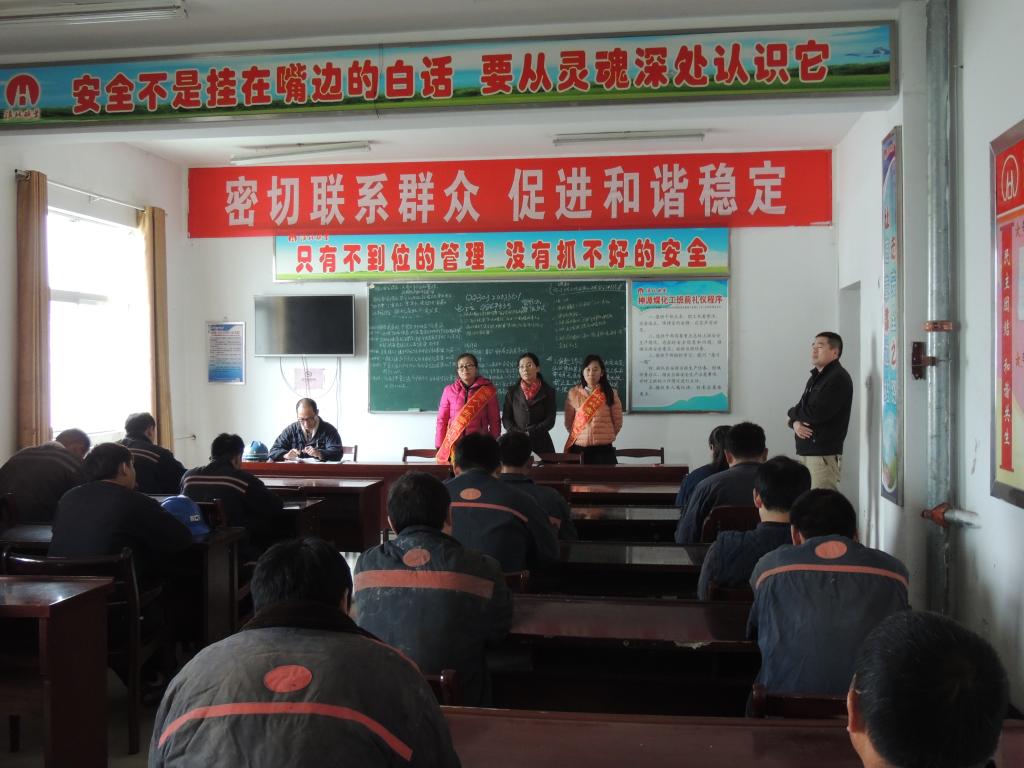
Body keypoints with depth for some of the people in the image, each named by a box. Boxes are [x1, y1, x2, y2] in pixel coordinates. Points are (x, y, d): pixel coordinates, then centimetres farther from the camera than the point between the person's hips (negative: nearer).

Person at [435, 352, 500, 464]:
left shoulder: (488, 390, 3)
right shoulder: (449, 390, 6)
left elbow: (494, 421, 5)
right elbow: (442, 420, 8)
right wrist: (440, 447, 3)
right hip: (452, 445, 1)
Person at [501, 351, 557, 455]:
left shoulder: (548, 391, 4)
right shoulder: (512, 391, 8)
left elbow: (550, 420, -3)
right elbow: (506, 418, 4)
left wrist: (530, 433, -14)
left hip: (540, 443, -1)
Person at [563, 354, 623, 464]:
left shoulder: (610, 394, 2)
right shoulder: (573, 393, 1)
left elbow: (617, 422, 9)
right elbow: (568, 422, 9)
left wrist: (604, 436, 11)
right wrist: (579, 436, 12)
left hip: (603, 449, 0)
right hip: (579, 449, 0)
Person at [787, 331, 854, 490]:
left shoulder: (839, 378, -9)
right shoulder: (815, 377, 20)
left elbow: (816, 413, -18)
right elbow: (802, 410, 19)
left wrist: (793, 412, 0)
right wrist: (795, 422, -5)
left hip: (824, 454, -8)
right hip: (806, 451, 8)